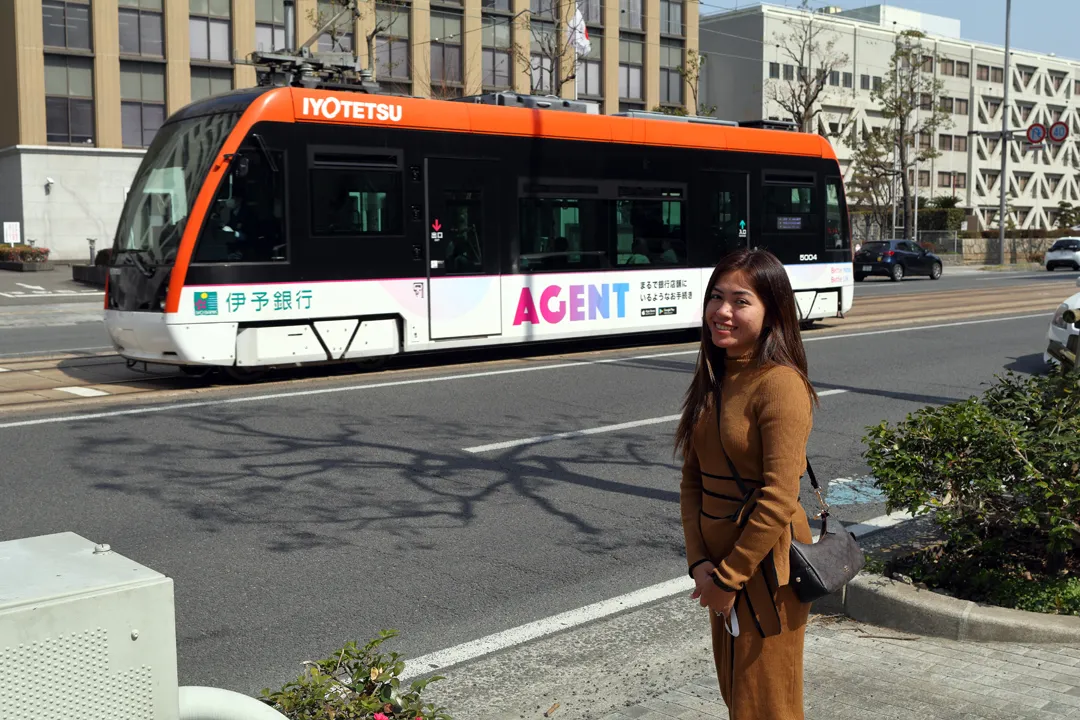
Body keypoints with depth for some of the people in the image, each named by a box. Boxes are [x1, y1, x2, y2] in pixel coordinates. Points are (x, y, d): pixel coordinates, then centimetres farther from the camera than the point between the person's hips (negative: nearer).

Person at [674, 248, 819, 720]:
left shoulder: (780, 384, -19)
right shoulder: (712, 379, 6)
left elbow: (778, 500, -22)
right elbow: (692, 479, 5)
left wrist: (729, 578, -15)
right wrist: (699, 562, -5)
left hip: (765, 565, -8)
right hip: (719, 561, 8)